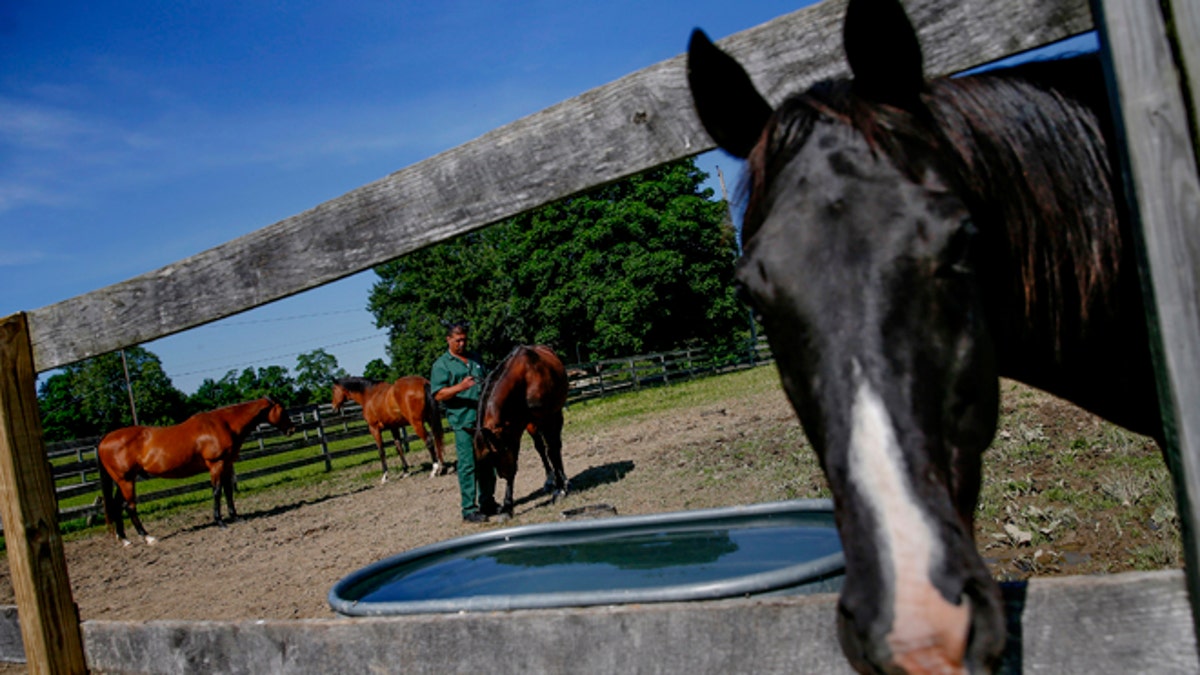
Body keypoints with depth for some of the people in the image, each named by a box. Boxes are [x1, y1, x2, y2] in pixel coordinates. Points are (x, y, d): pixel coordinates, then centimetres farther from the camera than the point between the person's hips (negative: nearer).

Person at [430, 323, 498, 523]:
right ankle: (469, 510, 0)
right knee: (468, 466, -5)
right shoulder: (441, 364, -2)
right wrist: (459, 387, -27)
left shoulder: (474, 358, 17)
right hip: (463, 422, -6)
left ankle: (487, 503, 25)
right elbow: (438, 394, -12)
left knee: (487, 463, 13)